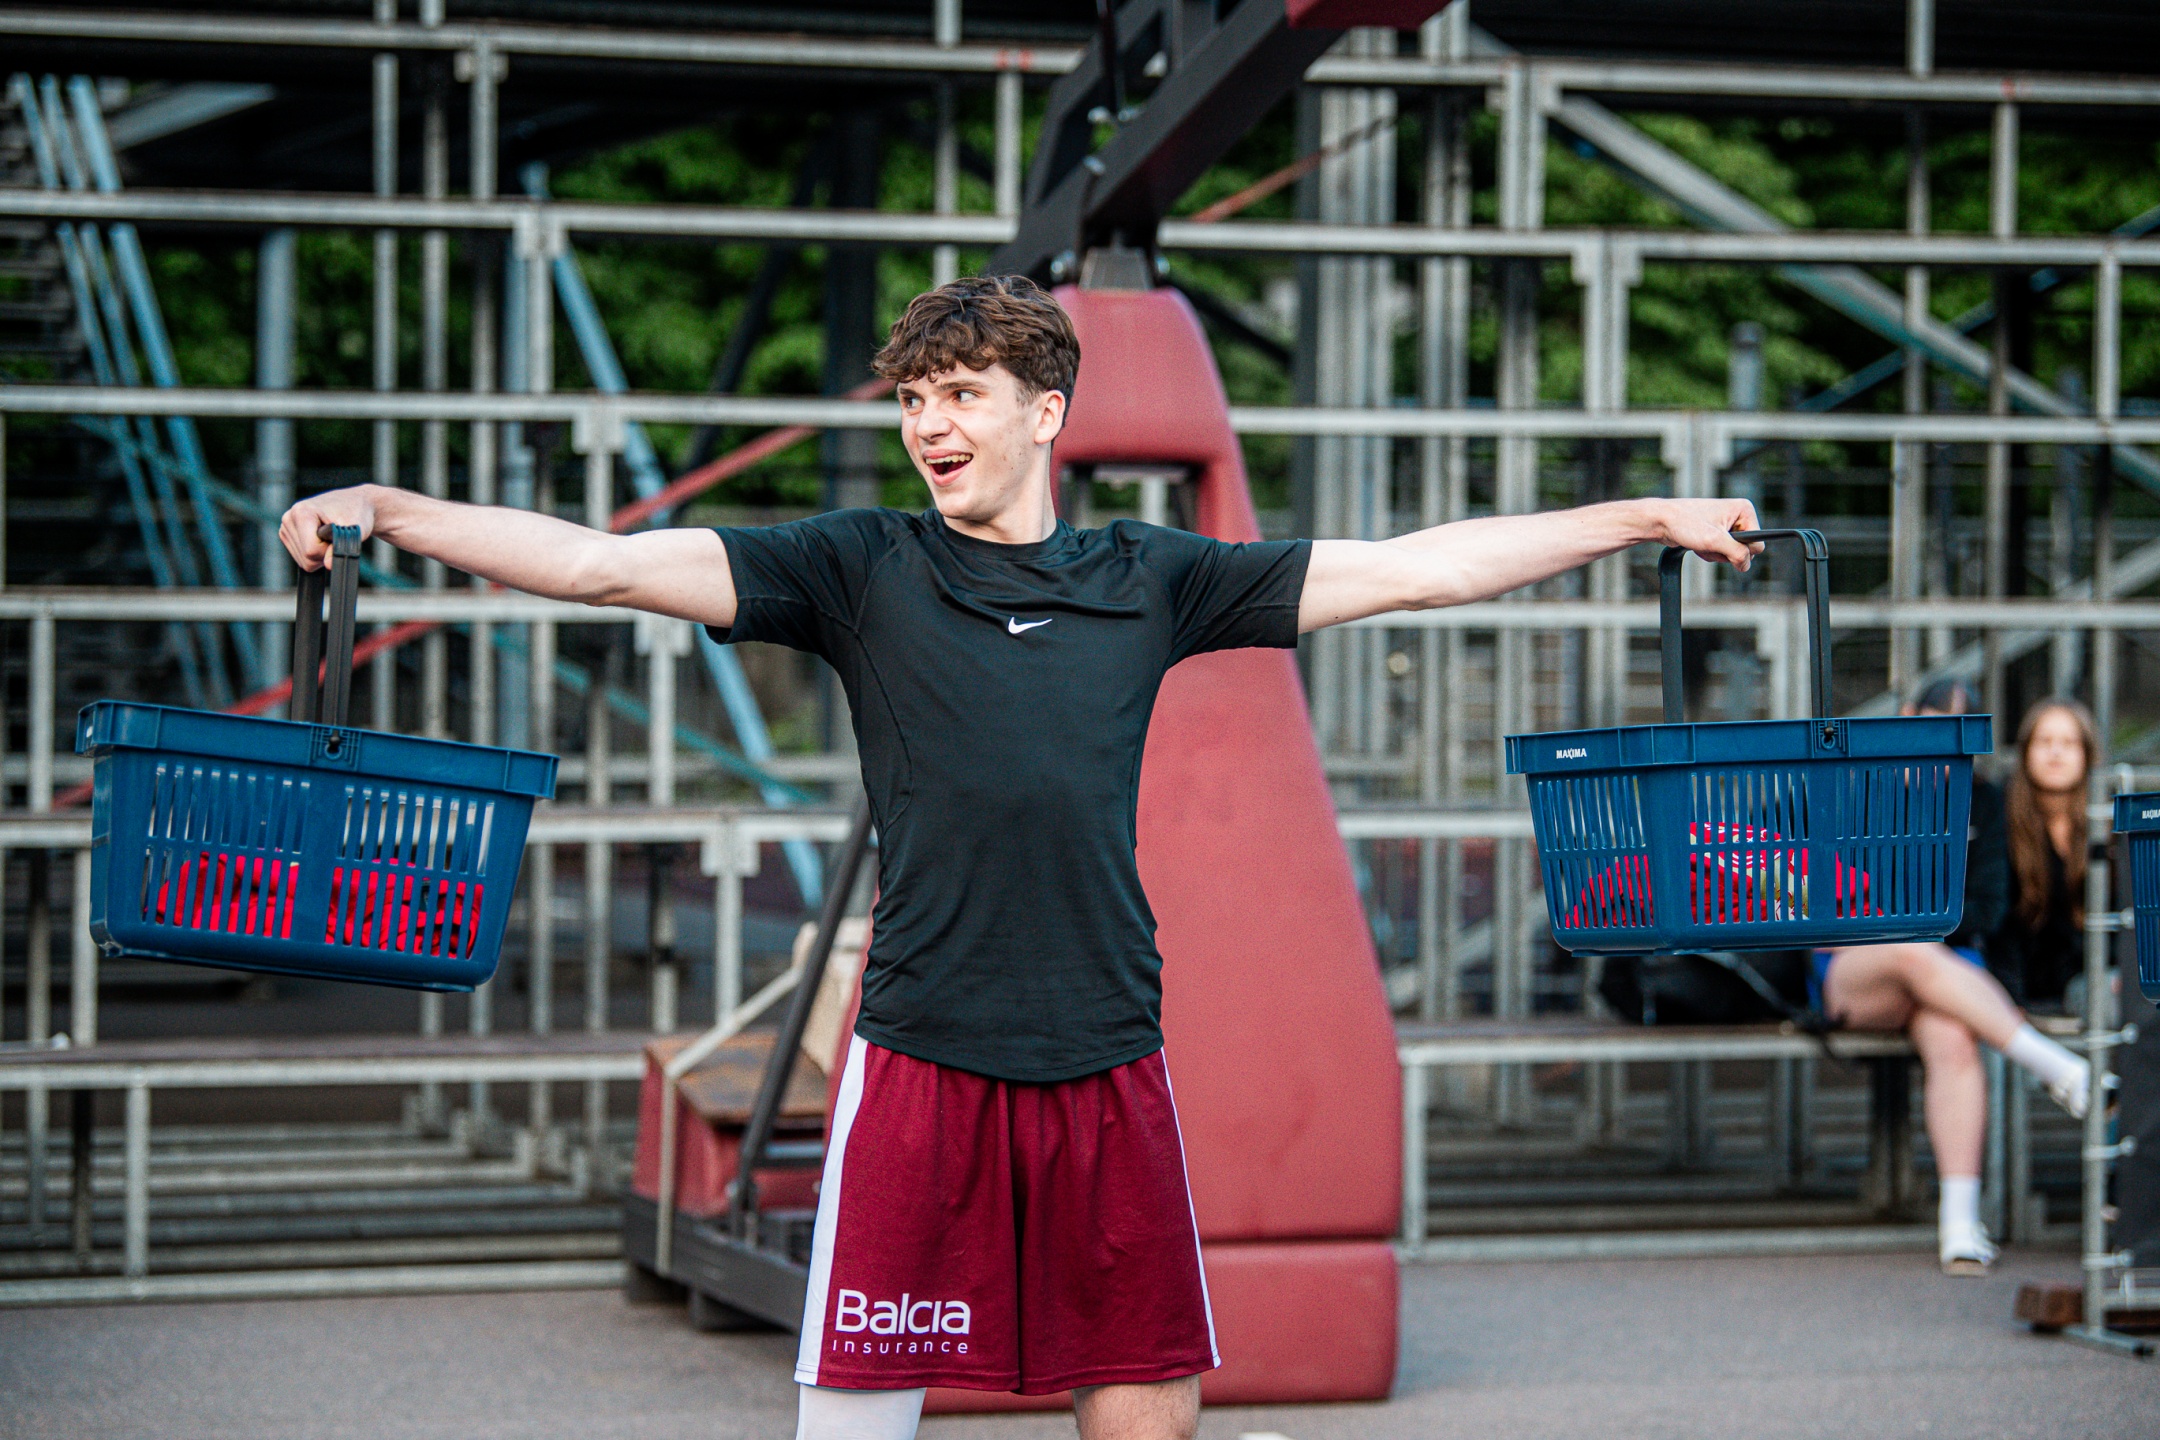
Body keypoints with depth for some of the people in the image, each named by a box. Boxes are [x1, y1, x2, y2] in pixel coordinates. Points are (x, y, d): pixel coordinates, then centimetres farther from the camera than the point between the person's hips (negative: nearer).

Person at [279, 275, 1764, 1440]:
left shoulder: (1151, 580, 9)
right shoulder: (862, 569, 2)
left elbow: (1416, 567, 13)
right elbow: (609, 562, -5)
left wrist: (1652, 518, 14)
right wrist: (385, 511, -16)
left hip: (1109, 1061, 2)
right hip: (921, 1063, -2)